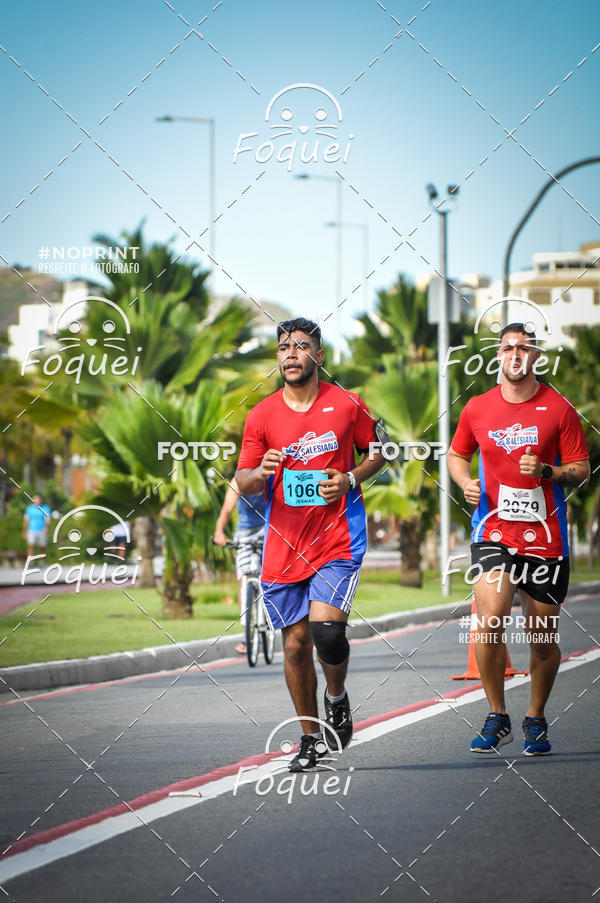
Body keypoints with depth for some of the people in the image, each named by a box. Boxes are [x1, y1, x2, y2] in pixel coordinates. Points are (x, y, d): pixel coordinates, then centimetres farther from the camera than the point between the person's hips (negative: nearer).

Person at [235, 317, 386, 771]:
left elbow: (377, 451, 12)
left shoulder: (346, 405, -2)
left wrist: (351, 479, -7)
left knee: (326, 629, -19)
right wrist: (261, 472, -18)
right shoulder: (262, 416, 1)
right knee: (295, 643, 5)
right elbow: (243, 481, 5)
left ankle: (338, 698, 12)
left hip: (338, 538, -2)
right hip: (284, 542, 2)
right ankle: (312, 737, 21)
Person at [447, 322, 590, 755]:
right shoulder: (477, 408, 6)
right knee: (489, 620, -19)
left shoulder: (558, 408, -1)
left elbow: (582, 469, 1)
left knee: (543, 637, 6)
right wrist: (466, 482, 1)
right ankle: (497, 718, -5)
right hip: (494, 532, 0)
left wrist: (546, 472, -17)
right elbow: (457, 454, 21)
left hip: (545, 536, 0)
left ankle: (536, 719, 27)